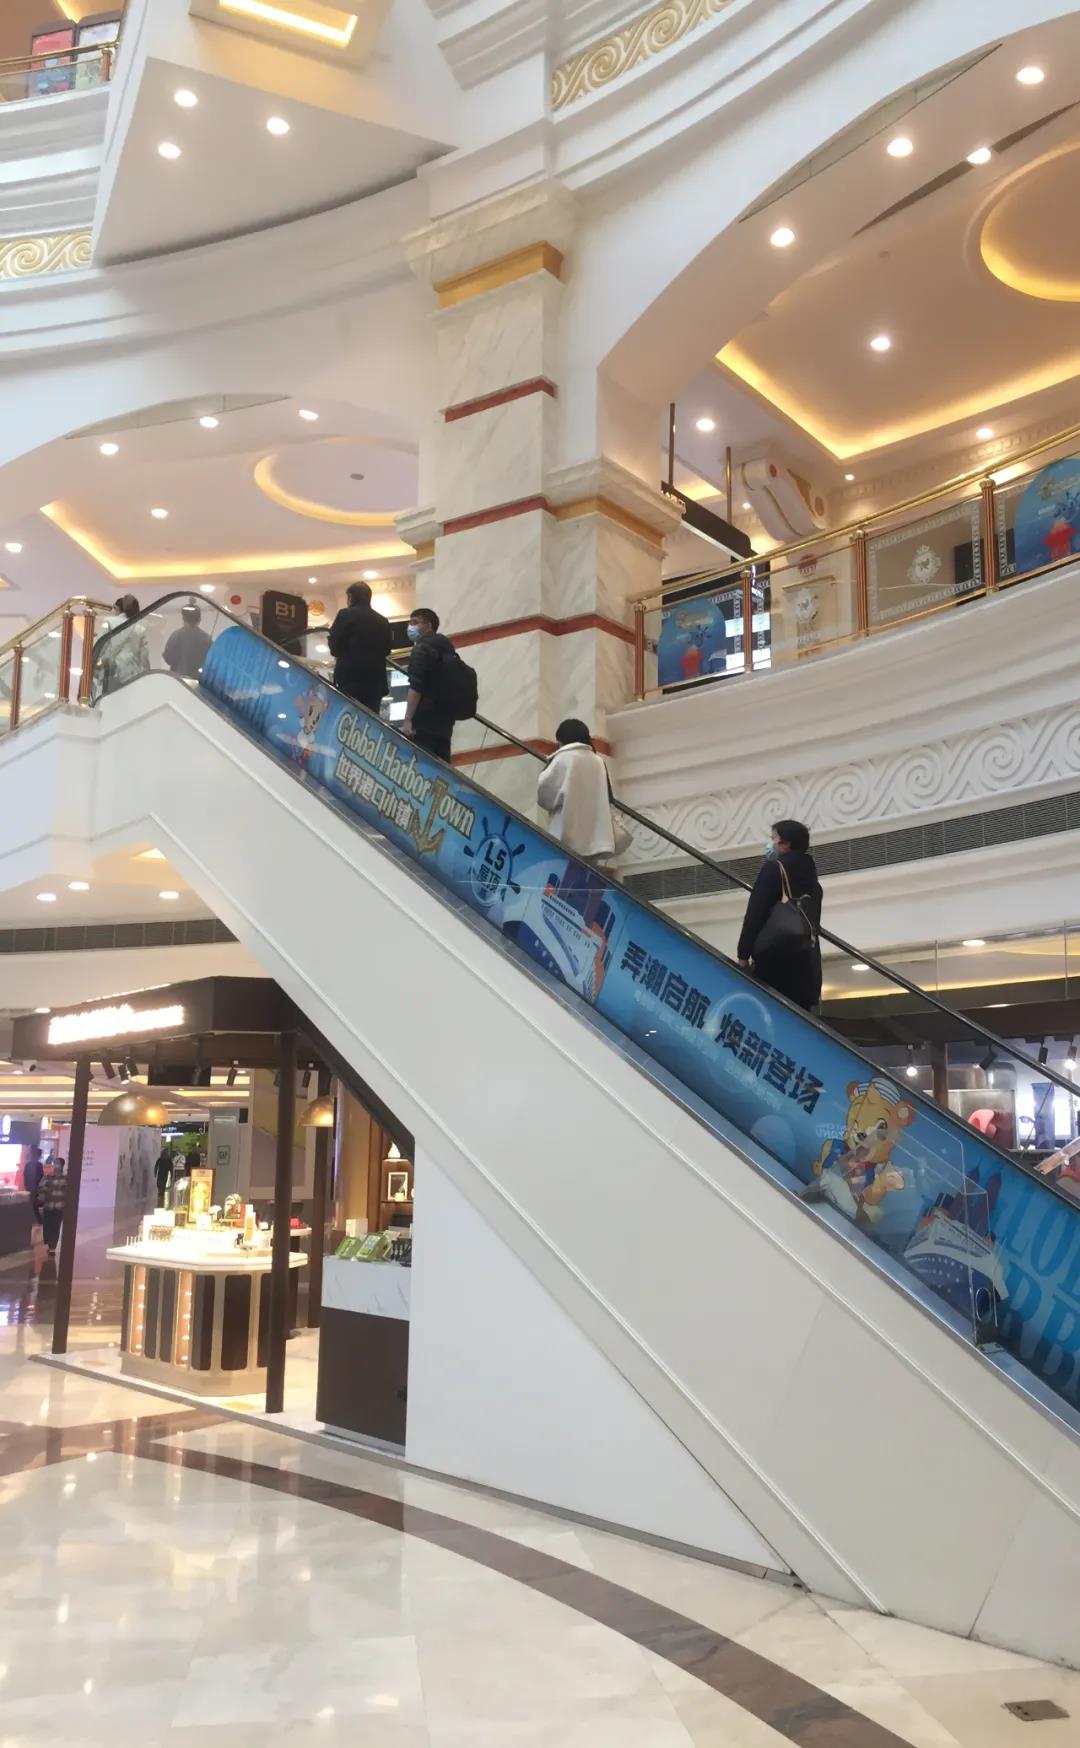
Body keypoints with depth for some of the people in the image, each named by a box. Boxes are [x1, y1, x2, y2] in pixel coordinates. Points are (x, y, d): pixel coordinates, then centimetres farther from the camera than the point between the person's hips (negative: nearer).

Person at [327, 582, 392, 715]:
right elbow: (387, 649, 17)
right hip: (375, 678, 5)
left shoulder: (346, 615, -3)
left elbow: (334, 646, -4)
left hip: (350, 677, -5)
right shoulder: (383, 621, 12)